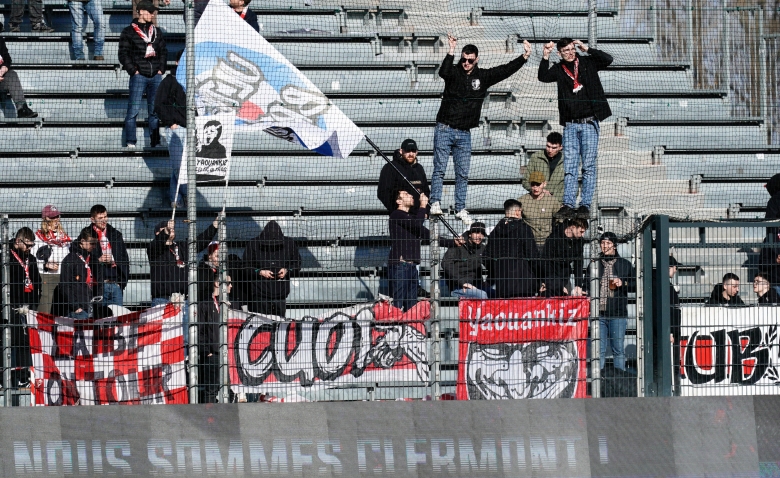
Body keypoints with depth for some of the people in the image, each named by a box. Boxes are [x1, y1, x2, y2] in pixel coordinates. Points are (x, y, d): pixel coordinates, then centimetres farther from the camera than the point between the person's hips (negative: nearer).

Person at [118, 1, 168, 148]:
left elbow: (163, 51, 20)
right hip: (139, 76, -4)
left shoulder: (156, 31, 16)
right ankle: (130, 142, -6)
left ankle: (155, 142, 10)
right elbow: (123, 54, -1)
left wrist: (161, 69, 7)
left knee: (155, 111, 6)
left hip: (155, 76, 4)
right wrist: (133, 71, -9)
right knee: (133, 110, -8)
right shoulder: (129, 32, 2)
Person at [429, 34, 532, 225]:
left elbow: (505, 70, 3)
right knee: (439, 168, -7)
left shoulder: (483, 76, 6)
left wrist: (524, 57, -7)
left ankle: (460, 209, 10)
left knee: (463, 173, 5)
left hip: (464, 133, 3)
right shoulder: (454, 73, -4)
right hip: (445, 129, -3)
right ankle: (435, 203, -6)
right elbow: (443, 72, -26)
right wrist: (451, 52, -38)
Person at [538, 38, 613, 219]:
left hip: (589, 123, -2)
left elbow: (608, 60, -5)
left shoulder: (587, 63, 5)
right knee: (569, 166, -1)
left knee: (589, 166, -1)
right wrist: (545, 56, -15)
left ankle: (585, 204, -1)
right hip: (570, 124, 2)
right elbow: (543, 77, -5)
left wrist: (587, 49, -10)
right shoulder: (559, 69, 8)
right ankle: (568, 204, -3)